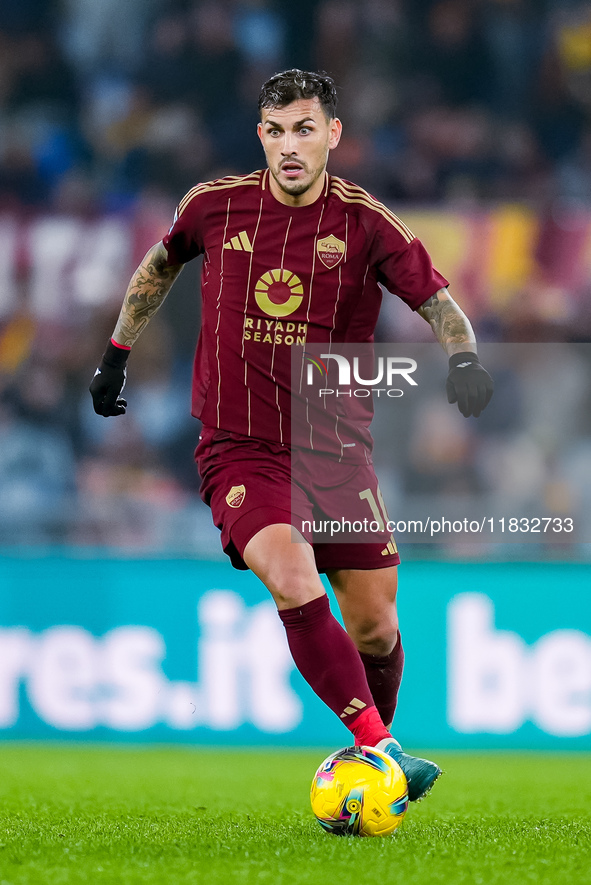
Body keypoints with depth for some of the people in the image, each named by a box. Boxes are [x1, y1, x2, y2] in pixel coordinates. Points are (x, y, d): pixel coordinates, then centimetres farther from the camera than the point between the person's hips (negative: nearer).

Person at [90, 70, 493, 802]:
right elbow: (162, 261, 19)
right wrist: (117, 351, 21)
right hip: (240, 449, -2)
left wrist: (464, 358, -28)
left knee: (374, 628, 4)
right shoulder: (215, 205, -1)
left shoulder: (364, 222, -6)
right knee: (296, 587, -27)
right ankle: (381, 755, -28)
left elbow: (438, 301, -7)